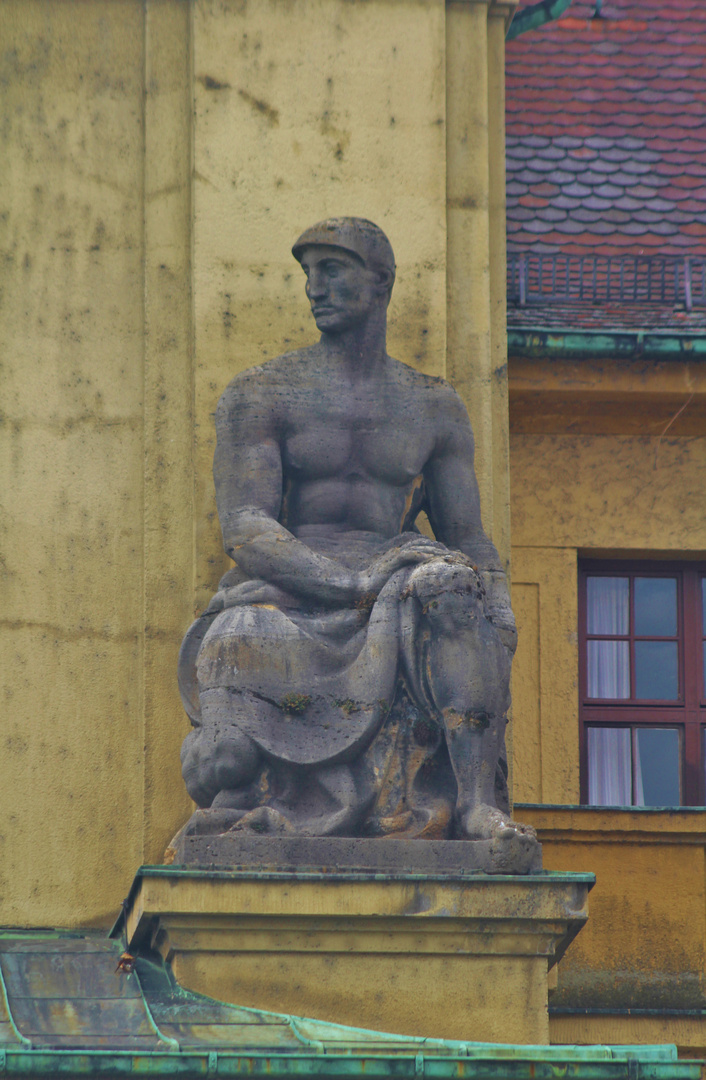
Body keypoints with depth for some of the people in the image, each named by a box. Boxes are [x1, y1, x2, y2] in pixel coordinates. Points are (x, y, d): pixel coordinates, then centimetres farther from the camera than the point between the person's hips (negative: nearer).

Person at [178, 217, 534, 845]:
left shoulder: (435, 408, 19)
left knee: (448, 583, -36)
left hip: (392, 583, 1)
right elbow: (245, 531, -5)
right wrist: (353, 584, -22)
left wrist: (501, 617, -7)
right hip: (283, 594, -1)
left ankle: (476, 802, -45)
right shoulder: (260, 396, 8)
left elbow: (470, 541, 18)